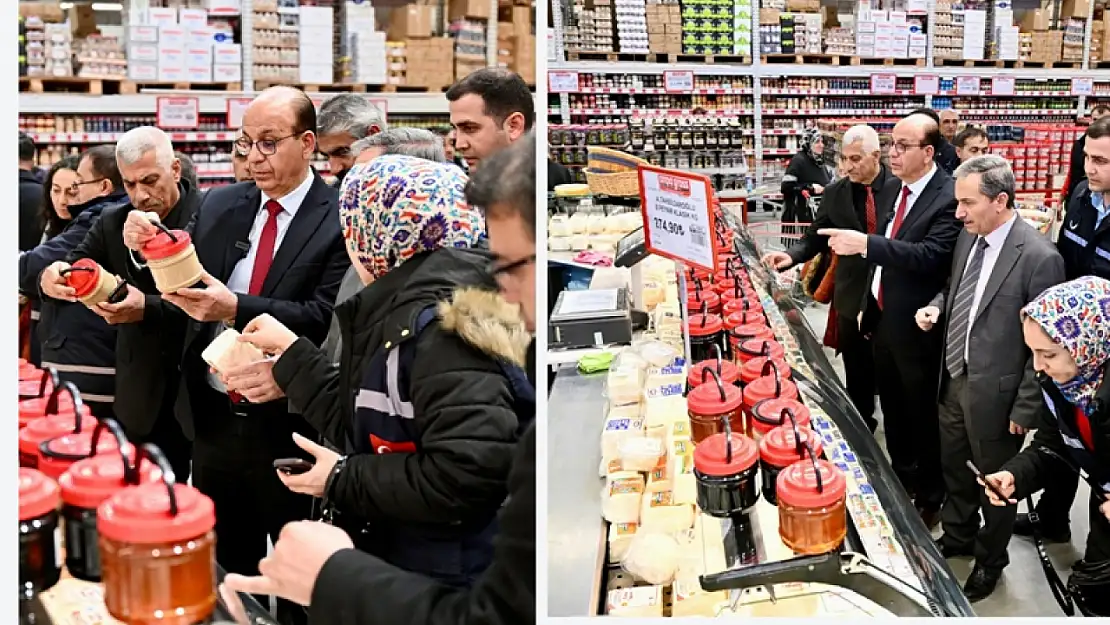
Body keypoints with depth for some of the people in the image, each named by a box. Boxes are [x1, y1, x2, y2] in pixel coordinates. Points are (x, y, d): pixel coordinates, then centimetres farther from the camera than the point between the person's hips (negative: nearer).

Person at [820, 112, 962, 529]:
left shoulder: (948, 198, -20)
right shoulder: (891, 190, 6)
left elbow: (931, 256, -32)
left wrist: (865, 243, -38)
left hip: (917, 328, -8)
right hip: (883, 320, 8)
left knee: (923, 415, 8)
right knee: (892, 409, 22)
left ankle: (930, 499, 25)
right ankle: (902, 480, 41)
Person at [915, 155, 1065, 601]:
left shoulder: (1039, 257, -22)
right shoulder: (969, 237, -1)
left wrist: (1025, 408, -15)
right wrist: (937, 306, -4)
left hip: (994, 392, -6)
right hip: (954, 378, 6)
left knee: (995, 481, 14)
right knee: (953, 466, 23)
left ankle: (989, 561, 36)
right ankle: (957, 536, 47)